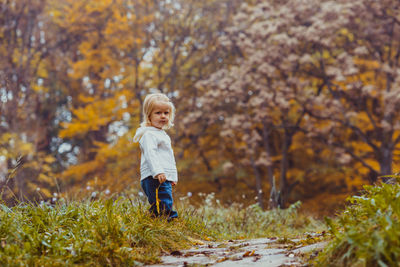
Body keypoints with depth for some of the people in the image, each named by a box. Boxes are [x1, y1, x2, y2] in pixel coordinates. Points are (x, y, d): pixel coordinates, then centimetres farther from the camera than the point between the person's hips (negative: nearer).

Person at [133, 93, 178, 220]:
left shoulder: (162, 134, 24)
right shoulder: (149, 134, -8)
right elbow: (150, 154, -21)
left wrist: (173, 176, 32)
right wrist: (157, 171, -32)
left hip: (165, 178, 10)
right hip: (155, 179, -10)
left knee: (157, 209, 9)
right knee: (164, 208, -19)